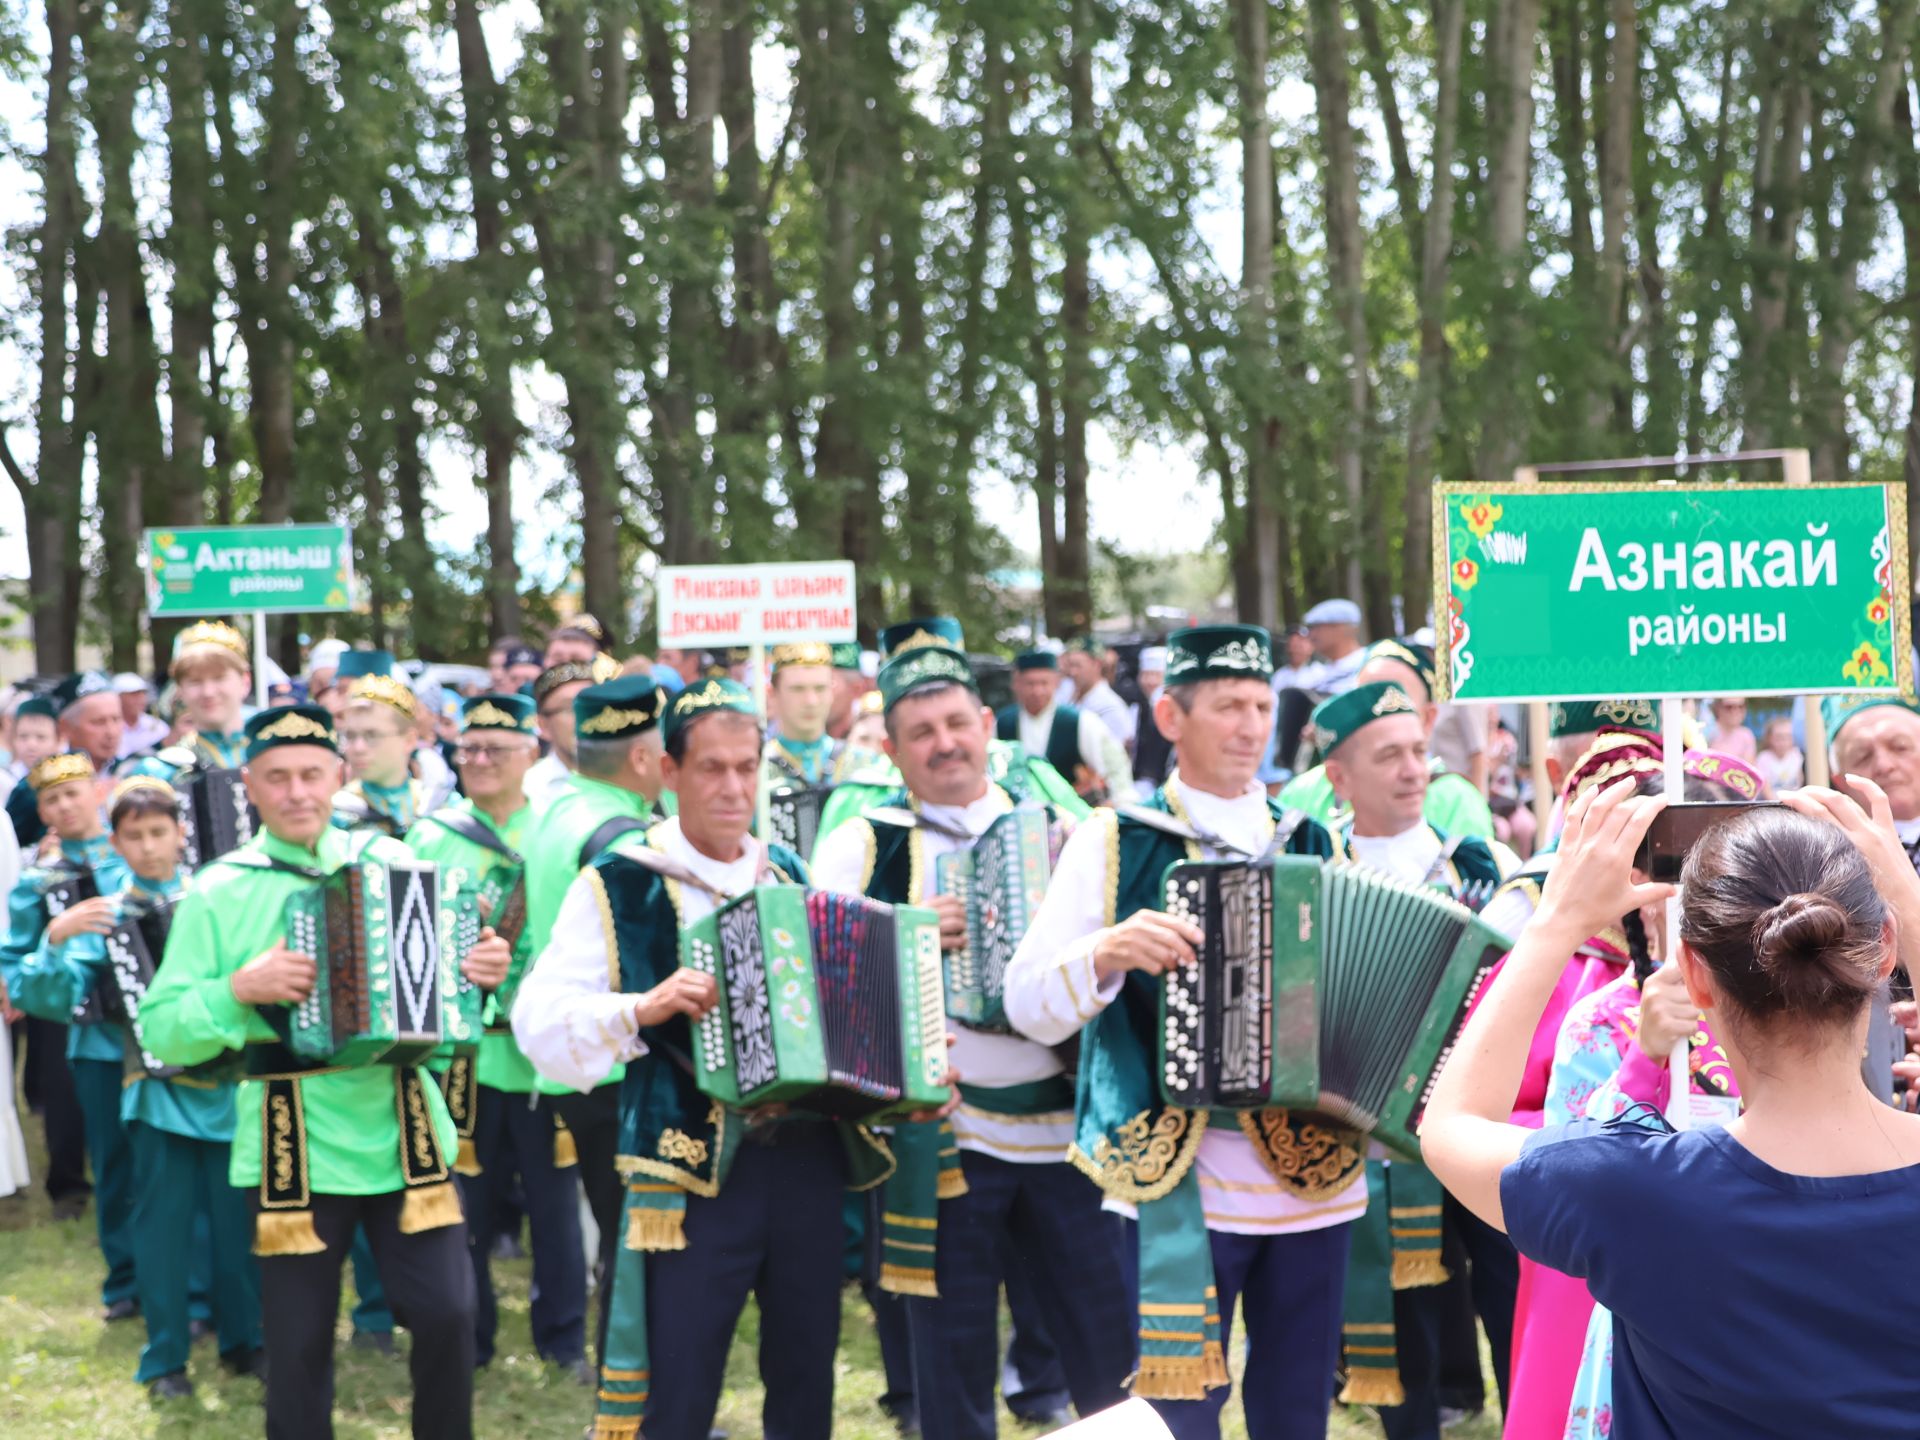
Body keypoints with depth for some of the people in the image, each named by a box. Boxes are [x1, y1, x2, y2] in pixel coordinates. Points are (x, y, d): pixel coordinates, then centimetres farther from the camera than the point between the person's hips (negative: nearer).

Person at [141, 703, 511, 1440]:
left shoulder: (392, 862, 5)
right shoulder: (214, 893, -2)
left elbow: (445, 979, 14)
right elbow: (161, 1032, -4)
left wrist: (488, 972, -8)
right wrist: (240, 989, -20)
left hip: (407, 1135, 2)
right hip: (293, 1150, -2)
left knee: (447, 1314, 0)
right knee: (298, 1340, 6)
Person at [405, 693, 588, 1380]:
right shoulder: (432, 837, 6)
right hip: (461, 1046, 1)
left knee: (556, 1199, 5)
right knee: (465, 1200, 8)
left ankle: (563, 1335, 19)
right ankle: (468, 1336, 22)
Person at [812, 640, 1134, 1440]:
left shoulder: (1053, 832, 9)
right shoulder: (864, 846, 1)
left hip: (1063, 1127, 2)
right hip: (941, 1137, -2)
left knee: (1113, 1356, 7)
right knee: (954, 1374, 8)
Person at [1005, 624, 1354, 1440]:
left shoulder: (1312, 846, 11)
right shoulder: (1115, 842, 0)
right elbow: (1027, 1005, -7)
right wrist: (1107, 951, -25)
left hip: (1317, 1176, 4)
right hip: (1176, 1182, -4)